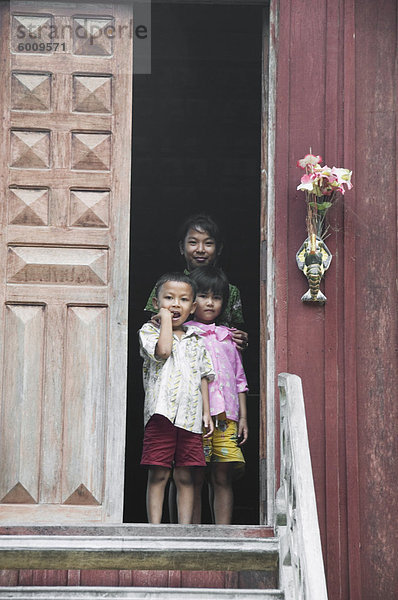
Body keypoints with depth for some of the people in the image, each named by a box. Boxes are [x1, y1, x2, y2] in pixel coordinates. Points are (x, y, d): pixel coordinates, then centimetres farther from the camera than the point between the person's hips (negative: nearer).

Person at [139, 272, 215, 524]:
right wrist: (165, 318, -5)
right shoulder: (149, 330, 5)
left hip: (190, 416, 4)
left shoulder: (196, 340, 18)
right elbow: (163, 351, -16)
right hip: (161, 413, -3)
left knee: (185, 476, 4)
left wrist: (206, 412, 12)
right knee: (158, 474, -4)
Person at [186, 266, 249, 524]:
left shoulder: (228, 338, 21)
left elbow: (240, 380, 21)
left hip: (226, 416, 4)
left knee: (223, 478, 1)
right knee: (195, 479, -5)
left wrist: (243, 417, 15)